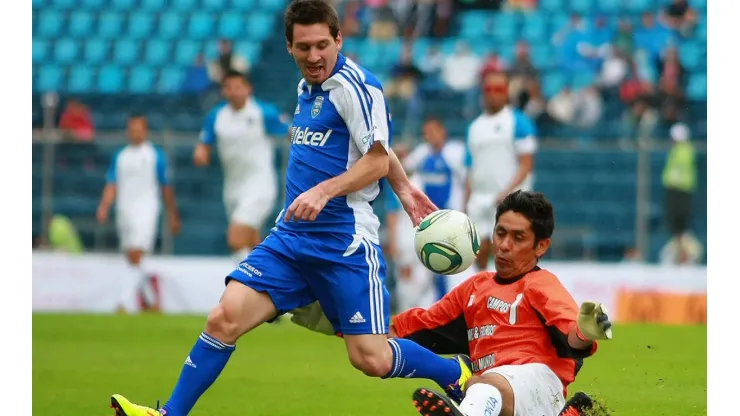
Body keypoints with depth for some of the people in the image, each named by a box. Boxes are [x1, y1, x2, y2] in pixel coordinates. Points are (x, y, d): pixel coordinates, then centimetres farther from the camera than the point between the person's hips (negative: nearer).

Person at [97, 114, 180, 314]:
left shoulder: (155, 155, 3)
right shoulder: (120, 156, 13)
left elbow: (166, 188, 7)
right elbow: (111, 185, 9)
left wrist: (173, 216, 9)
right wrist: (104, 207, -6)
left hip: (146, 209, -5)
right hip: (124, 211, 5)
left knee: (137, 258, -18)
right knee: (133, 261, 9)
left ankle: (126, 300, -25)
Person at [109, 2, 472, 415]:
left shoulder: (355, 85, -10)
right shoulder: (307, 88, 14)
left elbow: (378, 159, -16)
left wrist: (324, 191, -28)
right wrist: (404, 187, 26)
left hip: (344, 241, -7)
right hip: (291, 237, 7)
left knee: (371, 358, -7)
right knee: (225, 317, -9)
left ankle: (456, 373, 19)